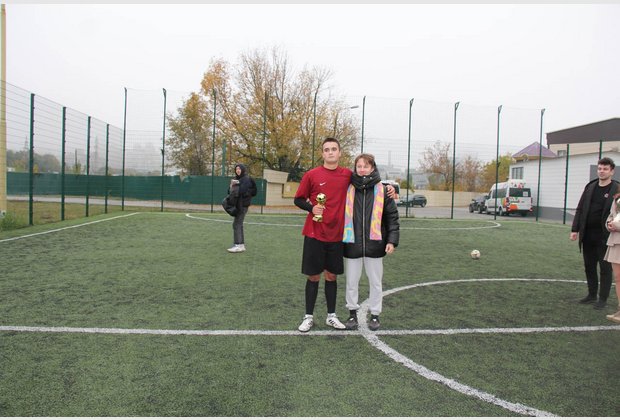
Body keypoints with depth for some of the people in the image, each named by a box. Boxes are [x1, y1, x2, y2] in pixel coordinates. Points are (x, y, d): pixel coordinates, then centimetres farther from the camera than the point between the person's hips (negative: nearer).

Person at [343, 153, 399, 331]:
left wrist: (392, 239, -6)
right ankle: (352, 313, 28)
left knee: (375, 282, 12)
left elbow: (392, 216, 2)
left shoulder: (382, 190, 0)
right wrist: (340, 239, 7)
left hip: (374, 245, 0)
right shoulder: (348, 189, 2)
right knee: (351, 282, 11)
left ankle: (375, 315, 27)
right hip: (352, 245, 1)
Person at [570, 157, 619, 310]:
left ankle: (603, 299, 15)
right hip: (588, 235, 5)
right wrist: (575, 229, 7)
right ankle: (592, 294, 27)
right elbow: (580, 209, 10)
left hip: (604, 237, -5)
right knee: (589, 267, 14)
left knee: (605, 268, 5)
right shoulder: (590, 187, 9)